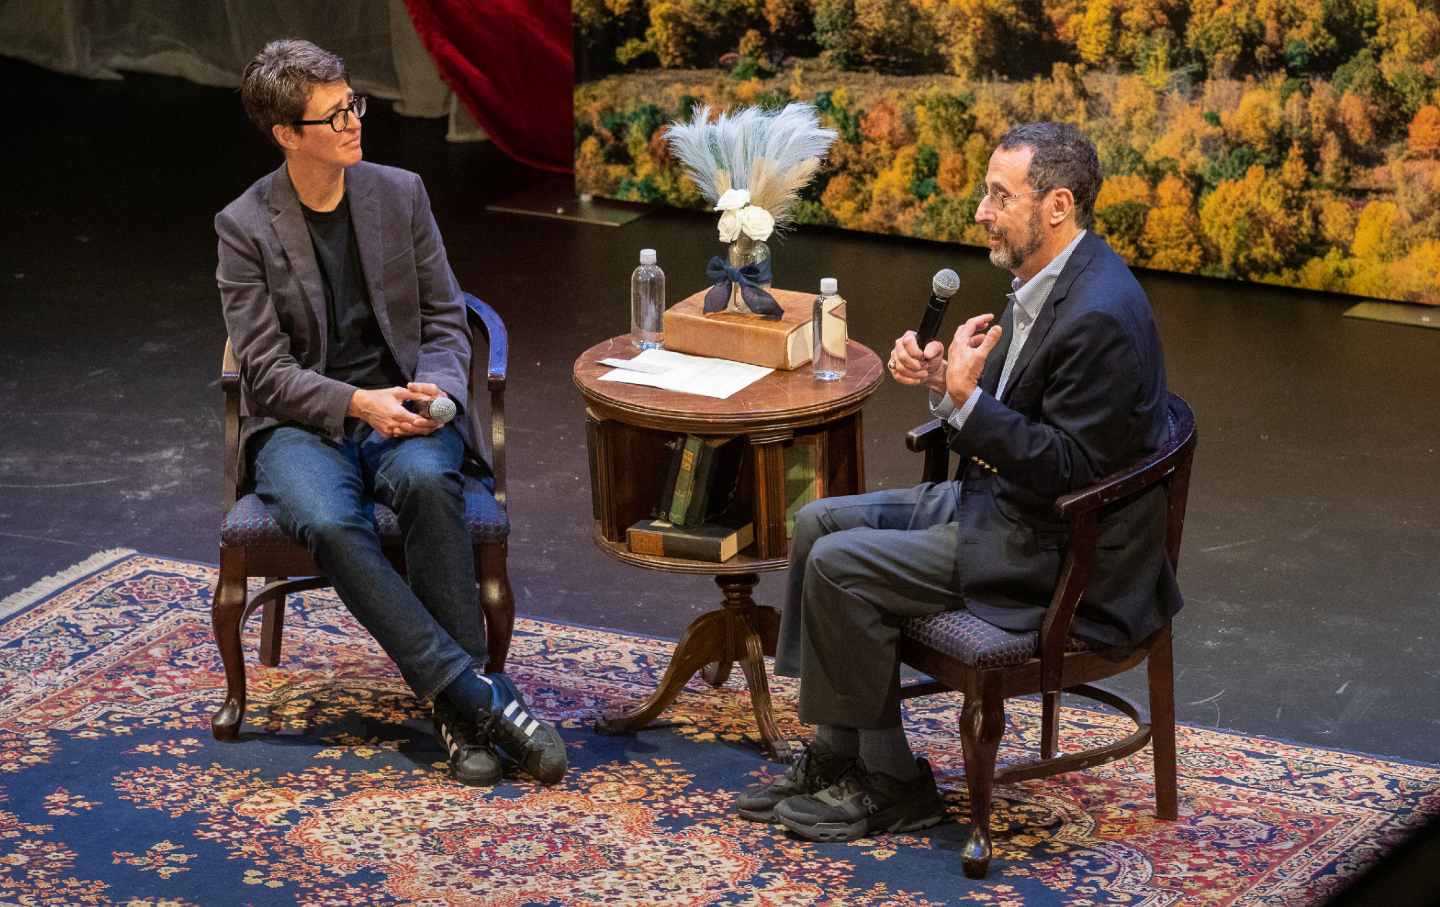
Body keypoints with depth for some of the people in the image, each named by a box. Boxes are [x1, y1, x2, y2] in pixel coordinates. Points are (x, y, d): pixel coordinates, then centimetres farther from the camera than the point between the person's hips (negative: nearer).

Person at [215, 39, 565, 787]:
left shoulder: (399, 194, 5)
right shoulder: (245, 228, -3)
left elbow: (446, 322, 8)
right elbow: (267, 370, -7)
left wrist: (434, 386, -14)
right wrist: (356, 404, -23)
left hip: (401, 409, 2)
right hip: (300, 425, -1)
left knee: (427, 479, -36)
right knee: (329, 522, -36)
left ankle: (456, 710, -32)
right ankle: (478, 695, -35)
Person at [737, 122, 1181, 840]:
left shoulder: (1099, 316, -25)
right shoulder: (1045, 281, 6)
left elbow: (1069, 468, -24)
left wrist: (966, 398, -26)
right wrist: (943, 380, -4)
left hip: (1059, 549, -11)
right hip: (1000, 498, 11)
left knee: (838, 566, -15)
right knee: (820, 524, 7)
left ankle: (891, 786, 0)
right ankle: (836, 754, 10)